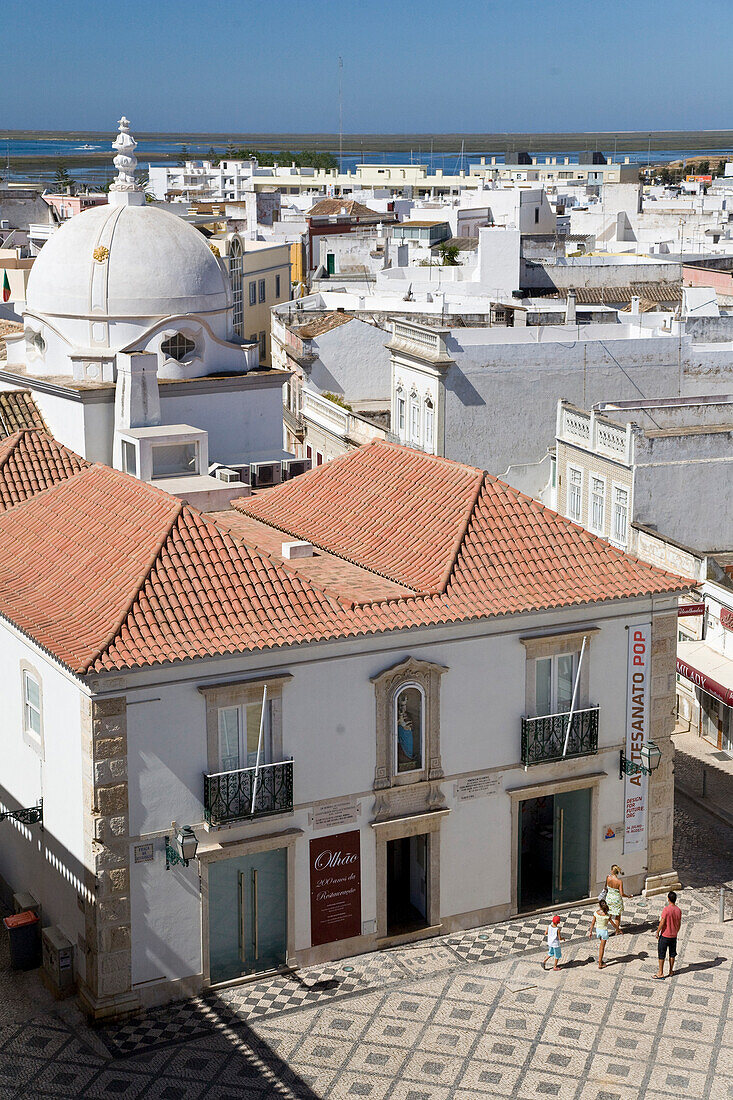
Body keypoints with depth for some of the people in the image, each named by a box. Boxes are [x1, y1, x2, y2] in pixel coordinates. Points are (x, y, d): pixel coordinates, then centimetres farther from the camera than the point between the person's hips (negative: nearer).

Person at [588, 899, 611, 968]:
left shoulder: (596, 913, -19)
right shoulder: (607, 916, -25)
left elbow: (593, 923, -9)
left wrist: (590, 932, 3)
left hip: (598, 930, 3)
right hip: (604, 931, -3)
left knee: (600, 945, 28)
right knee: (602, 947, 10)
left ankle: (600, 959, 37)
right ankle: (600, 964, 16)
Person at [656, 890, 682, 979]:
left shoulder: (666, 909, -22)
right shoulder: (678, 910, -4)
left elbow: (662, 923, -19)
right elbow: (679, 923, 6)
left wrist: (657, 932, -5)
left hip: (665, 935, -5)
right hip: (674, 935, 5)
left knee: (661, 954, 5)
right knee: (672, 953, 18)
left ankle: (661, 973, 9)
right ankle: (671, 971, 27)